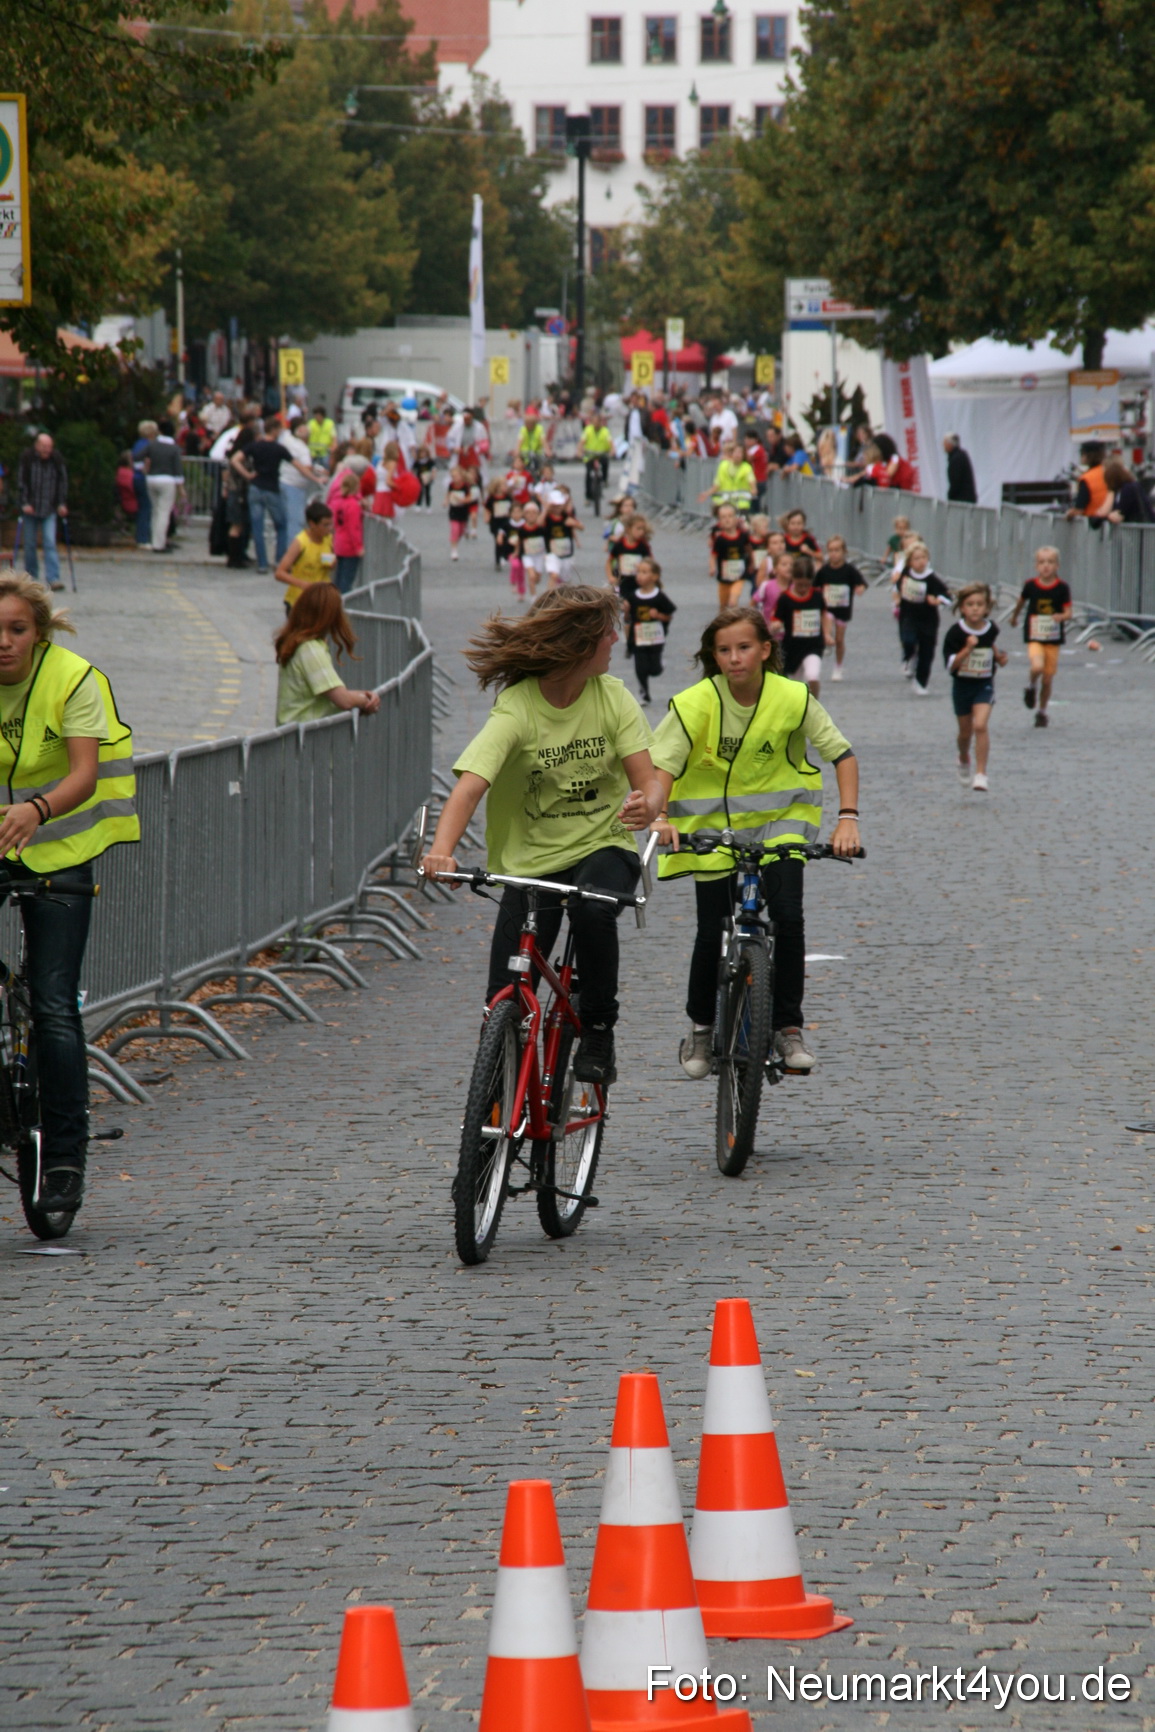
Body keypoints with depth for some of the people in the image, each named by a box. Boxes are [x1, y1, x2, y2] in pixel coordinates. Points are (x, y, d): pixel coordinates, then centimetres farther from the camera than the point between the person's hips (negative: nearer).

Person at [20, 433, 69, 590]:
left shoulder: (57, 459, -5)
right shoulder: (27, 457, -9)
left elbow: (63, 482, 3)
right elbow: (22, 481, -7)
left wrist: (62, 504, -1)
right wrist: (25, 503, -13)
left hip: (49, 510, 0)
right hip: (30, 509, 0)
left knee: (50, 543, -10)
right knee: (30, 544, 8)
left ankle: (53, 579, -14)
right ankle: (31, 576, 24)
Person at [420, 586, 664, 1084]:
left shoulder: (611, 696, -4)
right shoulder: (516, 710, -16)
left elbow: (647, 778, -8)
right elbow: (469, 785, -28)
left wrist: (646, 806, -33)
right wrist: (442, 850, -47)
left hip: (602, 847, 2)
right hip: (530, 861, -1)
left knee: (592, 910, -34)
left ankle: (598, 1031, -12)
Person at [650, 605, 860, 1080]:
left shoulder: (792, 698, -14)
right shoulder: (695, 703, -17)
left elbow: (842, 754, -8)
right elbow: (662, 765, -20)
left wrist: (848, 818, -19)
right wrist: (660, 816, -38)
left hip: (779, 817, 0)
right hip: (712, 821, 0)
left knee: (788, 917, -16)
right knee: (713, 933, -2)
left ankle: (788, 1027, -1)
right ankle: (701, 1027, 22)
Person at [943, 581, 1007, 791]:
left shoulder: (991, 629, -5)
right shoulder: (956, 633, -15)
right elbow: (950, 665, -19)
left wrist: (1000, 656, 1)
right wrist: (968, 648, -32)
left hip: (984, 685, 0)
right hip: (962, 685, 0)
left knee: (980, 725, -19)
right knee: (965, 731, 14)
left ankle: (981, 774, -17)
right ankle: (964, 759, 47)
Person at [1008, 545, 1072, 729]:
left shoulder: (1062, 588, -6)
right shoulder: (1031, 585, -4)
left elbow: (1069, 611, -6)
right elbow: (1022, 601, 16)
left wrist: (1062, 616, -30)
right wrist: (1014, 616, 32)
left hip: (1054, 638, 1)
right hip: (1034, 637, -1)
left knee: (1048, 678, 7)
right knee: (1037, 667, -27)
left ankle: (1043, 712, 28)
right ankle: (1031, 687, 8)